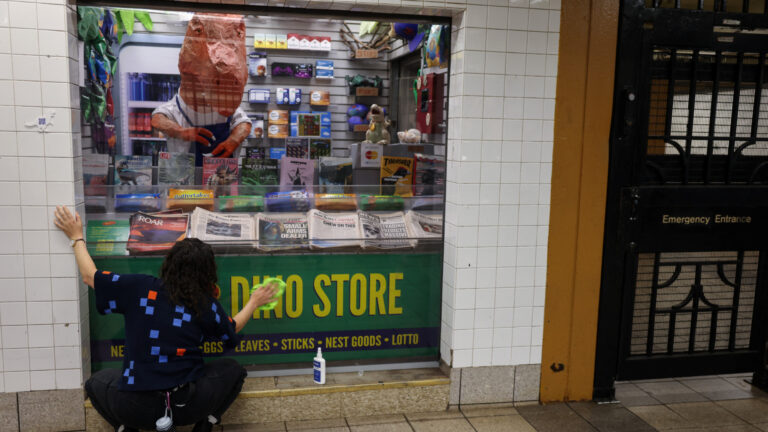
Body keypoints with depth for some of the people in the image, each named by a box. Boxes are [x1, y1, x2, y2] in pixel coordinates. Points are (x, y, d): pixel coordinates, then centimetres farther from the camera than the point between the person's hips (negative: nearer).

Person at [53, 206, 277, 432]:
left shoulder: (140, 287, -8)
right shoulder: (207, 306, -5)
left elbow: (90, 277, 4)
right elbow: (231, 330, 15)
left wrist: (76, 237, 17)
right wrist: (254, 302, 31)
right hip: (188, 407, 0)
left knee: (96, 382, 31)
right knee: (232, 370, 25)